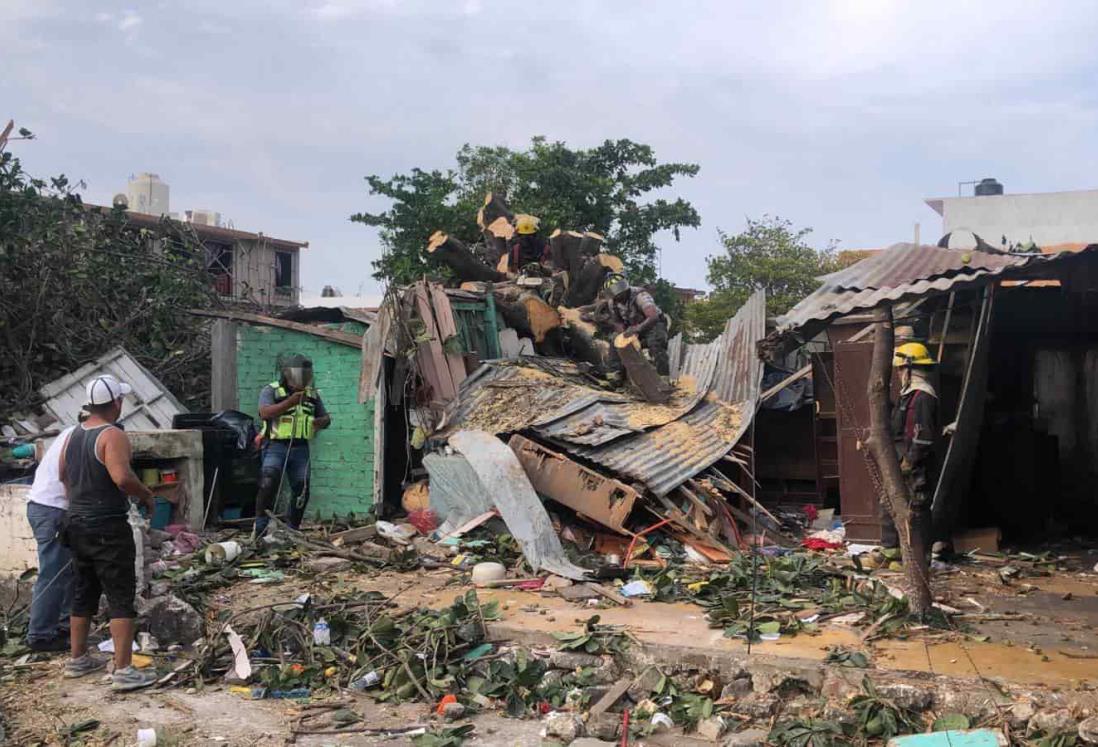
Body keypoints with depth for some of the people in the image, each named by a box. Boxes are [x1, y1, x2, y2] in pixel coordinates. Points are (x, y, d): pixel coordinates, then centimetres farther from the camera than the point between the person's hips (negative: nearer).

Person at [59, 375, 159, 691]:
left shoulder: (73, 435, 10)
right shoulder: (112, 435, -17)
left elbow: (64, 475, 22)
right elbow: (122, 477, -29)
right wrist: (146, 494, -13)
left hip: (77, 525, 8)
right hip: (108, 528, -8)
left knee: (83, 594, 19)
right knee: (121, 597, -5)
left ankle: (78, 659, 30)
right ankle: (124, 670, -7)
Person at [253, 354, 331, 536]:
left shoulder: (312, 394, 15)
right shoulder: (271, 391, 0)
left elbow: (326, 418, 21)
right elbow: (265, 413, -17)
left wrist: (320, 421, -4)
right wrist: (290, 402, -25)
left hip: (300, 448, 5)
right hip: (276, 446, -5)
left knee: (302, 490, 3)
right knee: (269, 482, -23)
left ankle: (293, 529, 18)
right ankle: (260, 525, -15)